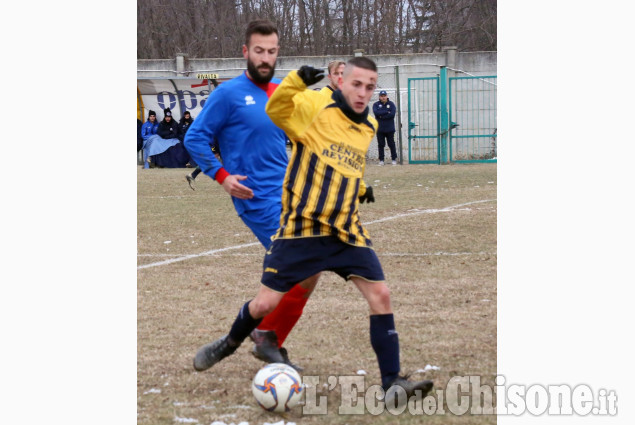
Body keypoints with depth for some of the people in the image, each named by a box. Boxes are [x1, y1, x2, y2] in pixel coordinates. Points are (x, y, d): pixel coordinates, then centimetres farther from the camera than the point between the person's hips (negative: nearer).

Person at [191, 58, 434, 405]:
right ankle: (229, 343, 33)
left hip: (346, 231, 4)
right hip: (301, 229, -4)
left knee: (380, 294, -10)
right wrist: (298, 79, -40)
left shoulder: (369, 128, 11)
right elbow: (276, 110, -24)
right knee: (265, 303, 1)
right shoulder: (316, 111, -7)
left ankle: (391, 382, -5)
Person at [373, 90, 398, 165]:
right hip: (380, 129, 1)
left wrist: (382, 116, -12)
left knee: (391, 144, 2)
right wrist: (387, 112, -14)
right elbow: (376, 113, -14)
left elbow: (392, 114, -11)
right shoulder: (376, 104, 5)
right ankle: (381, 160, 7)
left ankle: (394, 159, 10)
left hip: (390, 129, -1)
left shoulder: (391, 104, 4)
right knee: (381, 145, 2)